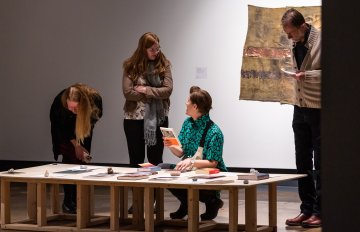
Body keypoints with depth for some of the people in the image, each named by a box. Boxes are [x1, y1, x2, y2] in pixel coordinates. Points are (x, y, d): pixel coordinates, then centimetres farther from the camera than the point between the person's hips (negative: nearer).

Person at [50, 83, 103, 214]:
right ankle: (68, 202, -5)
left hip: (83, 125, 2)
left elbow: (95, 117, -12)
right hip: (63, 127, -2)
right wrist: (75, 144, -20)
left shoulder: (95, 99, -35)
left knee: (81, 159, -6)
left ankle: (77, 200, 1)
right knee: (69, 157, -11)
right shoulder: (60, 100, -38)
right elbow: (62, 126, -20)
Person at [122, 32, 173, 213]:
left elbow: (168, 89, -9)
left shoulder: (163, 64, 0)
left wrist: (146, 90, -14)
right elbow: (128, 92, -13)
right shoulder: (131, 66, -4)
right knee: (136, 160, 7)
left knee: (156, 160, 7)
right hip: (134, 118, -1)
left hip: (158, 118, 1)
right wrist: (155, 94, -11)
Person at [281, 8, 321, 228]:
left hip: (319, 109, -7)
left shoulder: (321, 41, -15)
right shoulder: (296, 44, 8)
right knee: (302, 161, 10)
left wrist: (307, 75, -24)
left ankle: (319, 211, 5)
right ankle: (307, 209, 17)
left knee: (320, 162, -1)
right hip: (300, 109, 7)